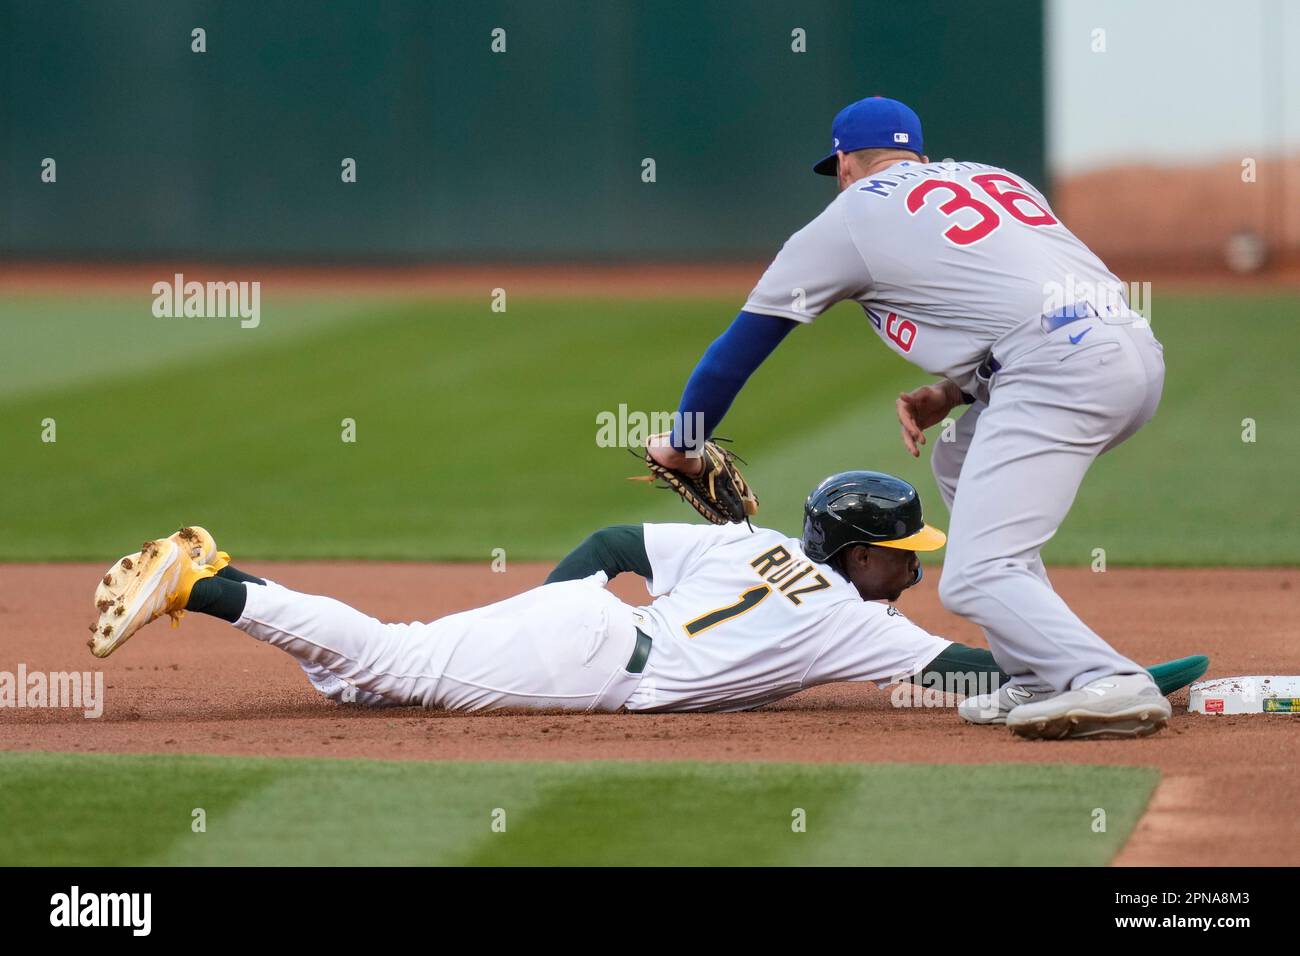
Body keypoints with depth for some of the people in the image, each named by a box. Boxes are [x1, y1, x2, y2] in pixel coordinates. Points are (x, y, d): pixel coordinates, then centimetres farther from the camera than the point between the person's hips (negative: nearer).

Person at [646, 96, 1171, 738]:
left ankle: (1109, 685, -33)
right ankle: (1040, 680, 20)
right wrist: (950, 394, 21)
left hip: (1061, 366, -8)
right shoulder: (994, 178, 31)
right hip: (1139, 350, 8)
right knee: (962, 462, 29)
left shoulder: (851, 215, 15)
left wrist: (682, 444, 34)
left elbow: (741, 344, 22)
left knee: (975, 577, -10)